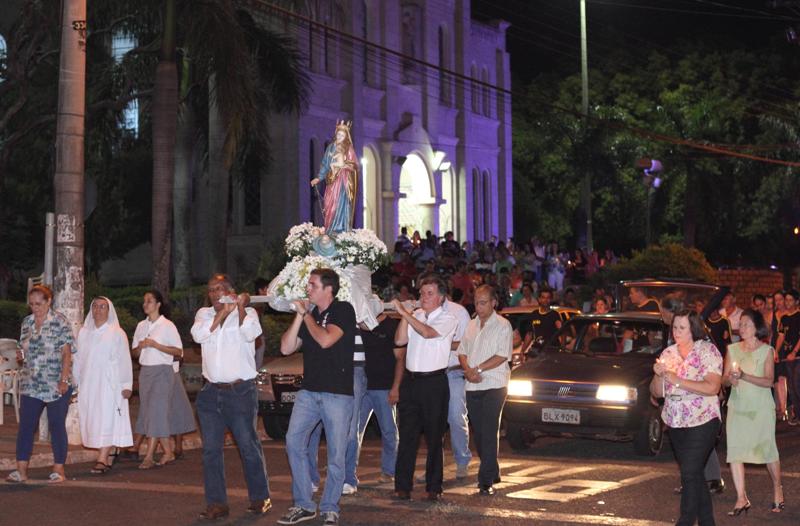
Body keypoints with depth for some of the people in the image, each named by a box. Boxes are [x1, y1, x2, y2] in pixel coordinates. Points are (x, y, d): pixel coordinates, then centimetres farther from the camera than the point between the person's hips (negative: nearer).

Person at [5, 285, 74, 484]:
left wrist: (64, 380, -16)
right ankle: (21, 470, 5)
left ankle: (58, 469, 10)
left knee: (57, 426, 2)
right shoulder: (27, 322, 10)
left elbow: (66, 353, -9)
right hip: (30, 384, 5)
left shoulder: (60, 322, -7)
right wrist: (21, 356, -3)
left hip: (56, 386, -5)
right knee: (25, 425, 2)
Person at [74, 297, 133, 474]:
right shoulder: (83, 333, 13)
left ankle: (101, 460, -18)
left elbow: (124, 360, -1)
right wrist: (74, 381, 13)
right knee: (92, 420, 3)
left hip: (109, 383, -5)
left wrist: (126, 385, -7)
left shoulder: (117, 333, 1)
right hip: (88, 384, 5)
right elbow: (78, 359, 16)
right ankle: (106, 458, 9)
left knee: (107, 420, -12)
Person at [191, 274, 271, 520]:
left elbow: (250, 333, -18)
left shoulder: (247, 313, 1)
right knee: (211, 449, 4)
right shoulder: (204, 314, 11)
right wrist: (223, 312, -15)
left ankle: (260, 497, 14)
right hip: (211, 392, 4)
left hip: (240, 391, -4)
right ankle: (216, 503, 11)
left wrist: (240, 308, -27)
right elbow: (198, 335, -9)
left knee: (248, 446, 0)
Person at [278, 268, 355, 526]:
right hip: (309, 391, 5)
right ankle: (303, 505, 5)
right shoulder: (308, 315, 11)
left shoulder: (343, 310, -4)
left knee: (336, 454, 0)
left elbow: (326, 340, -19)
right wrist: (299, 316, -2)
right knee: (294, 443, -4)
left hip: (337, 393, -5)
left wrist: (306, 315, -6)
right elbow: (286, 348, 5)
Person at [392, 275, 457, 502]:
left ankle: (434, 487, 11)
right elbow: (399, 340, 2)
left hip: (434, 382, -4)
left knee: (434, 437, 3)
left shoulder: (448, 319, -2)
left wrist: (404, 312, -19)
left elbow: (428, 332, -20)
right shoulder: (415, 316, 12)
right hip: (411, 380, 4)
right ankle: (403, 487, 6)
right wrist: (404, 315, -6)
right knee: (407, 435, 3)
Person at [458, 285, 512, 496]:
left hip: (494, 384, -6)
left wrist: (478, 369, -13)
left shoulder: (502, 325, -3)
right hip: (472, 386, 6)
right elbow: (462, 351, 15)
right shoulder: (471, 325, 16)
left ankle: (486, 481, -14)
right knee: (478, 432, 9)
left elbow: (502, 356, -11)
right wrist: (468, 370, -4)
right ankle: (492, 473, 22)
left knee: (489, 432, -11)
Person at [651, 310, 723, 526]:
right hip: (675, 422, 6)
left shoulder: (708, 350, -7)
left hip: (702, 421, -6)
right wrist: (658, 375, -11)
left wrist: (677, 380, -20)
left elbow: (712, 387, -19)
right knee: (694, 473, 12)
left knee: (690, 473, -12)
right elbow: (657, 392, 11)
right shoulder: (668, 353, 9)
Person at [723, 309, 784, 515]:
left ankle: (777, 488, 27)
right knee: (734, 451, -5)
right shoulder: (733, 349, 7)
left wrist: (744, 376, -23)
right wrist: (730, 379, -17)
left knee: (768, 449, 3)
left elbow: (768, 381, -10)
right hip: (737, 406, 3)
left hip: (761, 407, -3)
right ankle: (741, 499, 0)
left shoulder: (766, 350, -2)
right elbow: (724, 379, 7)